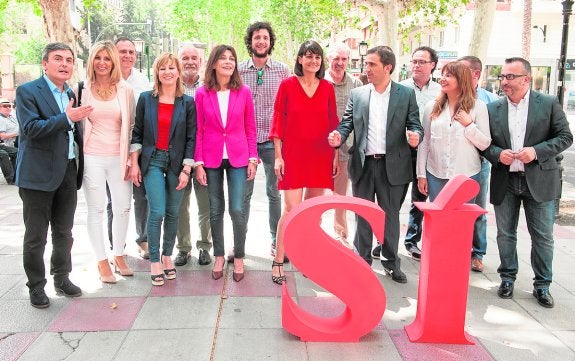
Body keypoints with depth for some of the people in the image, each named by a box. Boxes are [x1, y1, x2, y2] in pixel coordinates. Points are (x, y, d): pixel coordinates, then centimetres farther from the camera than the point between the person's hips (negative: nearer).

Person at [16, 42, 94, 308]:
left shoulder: (71, 94, 12)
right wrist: (68, 118, -25)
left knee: (64, 232, 16)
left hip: (68, 172, 6)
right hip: (38, 174, -6)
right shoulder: (27, 91, -7)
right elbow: (31, 128, -19)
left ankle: (62, 278, 30)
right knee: (35, 236, 5)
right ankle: (36, 286, 18)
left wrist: (79, 168, 11)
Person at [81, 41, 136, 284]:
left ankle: (119, 256, 24)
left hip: (119, 158, 1)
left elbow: (132, 126, 7)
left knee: (123, 207, 5)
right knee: (96, 209, 3)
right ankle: (102, 261, 15)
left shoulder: (125, 90, 4)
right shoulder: (83, 90, 2)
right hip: (92, 158, -1)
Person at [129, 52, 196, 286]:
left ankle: (167, 256, 24)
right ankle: (154, 261, 5)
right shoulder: (146, 99, 3)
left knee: (173, 213, 6)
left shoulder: (187, 102, 2)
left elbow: (191, 138, 0)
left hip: (177, 162, 1)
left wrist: (186, 170, -6)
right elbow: (137, 133, 6)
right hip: (153, 160, -1)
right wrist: (134, 163, 0)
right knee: (157, 212, -9)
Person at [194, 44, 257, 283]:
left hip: (238, 158, 0)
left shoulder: (243, 92, 0)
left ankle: (239, 258, 15)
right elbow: (199, 130, 2)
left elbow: (250, 128, 5)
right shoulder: (202, 94, 0)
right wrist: (198, 163, -2)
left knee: (237, 210, -4)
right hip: (212, 158, 1)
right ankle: (219, 256, 25)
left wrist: (252, 159, 0)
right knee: (216, 210, 9)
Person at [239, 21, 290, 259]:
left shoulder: (282, 70, 2)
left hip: (273, 140, 0)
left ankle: (277, 241, 21)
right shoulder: (238, 70, 4)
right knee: (244, 192, 8)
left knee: (274, 192, 8)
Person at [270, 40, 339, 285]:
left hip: (320, 156, 3)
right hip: (293, 155, -3)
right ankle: (278, 262, 3)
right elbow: (278, 120, -1)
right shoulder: (287, 85, 0)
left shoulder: (327, 88, 7)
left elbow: (333, 123, 11)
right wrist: (278, 156, -6)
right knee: (292, 209, -8)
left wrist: (336, 155, 8)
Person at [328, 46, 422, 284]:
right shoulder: (357, 94, 6)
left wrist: (415, 136, -21)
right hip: (363, 164, 2)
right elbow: (347, 123, 5)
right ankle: (362, 261, 26)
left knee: (390, 215, 9)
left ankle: (392, 262, 26)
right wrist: (339, 137, -16)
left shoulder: (406, 94, 2)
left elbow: (415, 124, 1)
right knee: (363, 216, 11)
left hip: (392, 165, -1)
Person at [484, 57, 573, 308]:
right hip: (504, 181, 2)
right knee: (505, 234, 11)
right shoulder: (493, 109, 3)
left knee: (543, 237, 6)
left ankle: (542, 285, 21)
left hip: (539, 181, -2)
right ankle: (507, 278, 28)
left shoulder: (549, 104, -3)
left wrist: (537, 151, -16)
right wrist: (497, 154, -14)